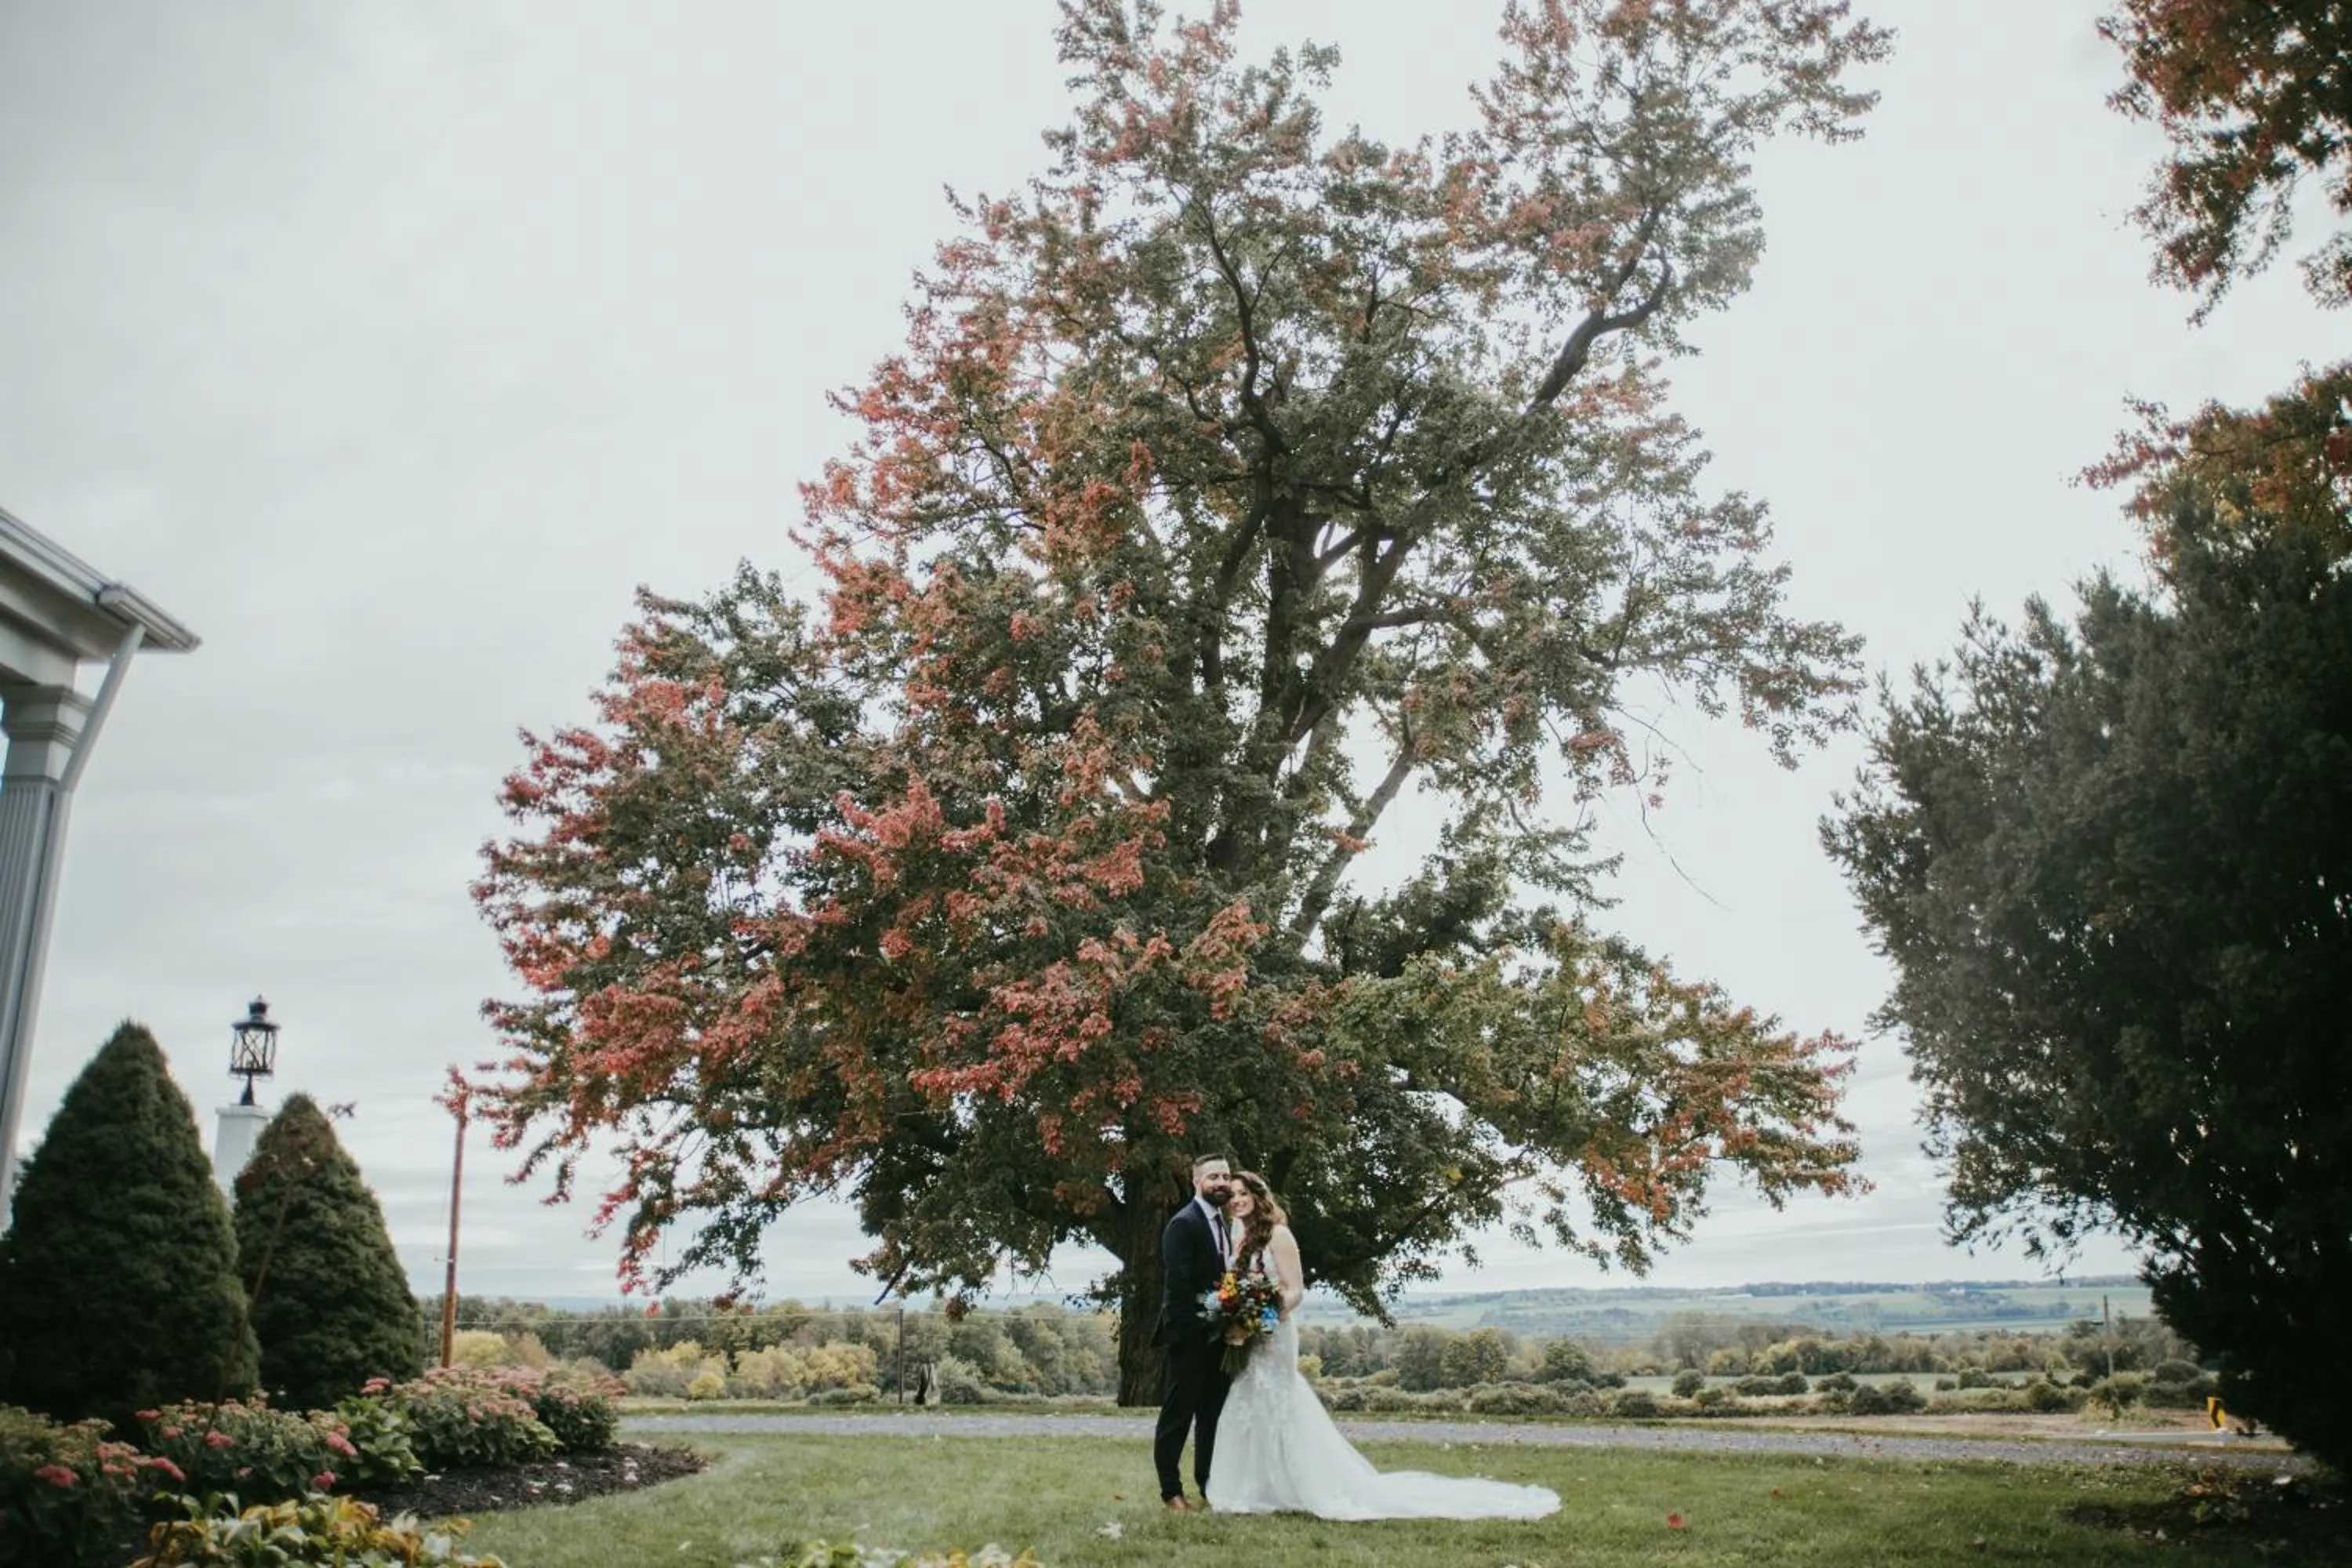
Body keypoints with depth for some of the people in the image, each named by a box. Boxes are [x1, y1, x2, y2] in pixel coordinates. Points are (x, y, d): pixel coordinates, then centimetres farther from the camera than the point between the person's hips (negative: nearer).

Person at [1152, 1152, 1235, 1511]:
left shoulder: (1222, 1225, 14)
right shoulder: (1183, 1224, -12)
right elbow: (1176, 1283, -19)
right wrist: (1192, 1328, -20)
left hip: (1218, 1336, 8)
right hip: (1191, 1336, -8)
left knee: (1214, 1414, 13)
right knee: (1178, 1414, 0)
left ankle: (1210, 1486, 21)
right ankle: (1171, 1491, 6)